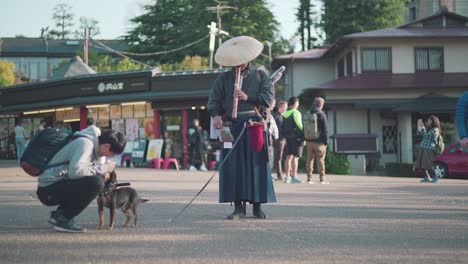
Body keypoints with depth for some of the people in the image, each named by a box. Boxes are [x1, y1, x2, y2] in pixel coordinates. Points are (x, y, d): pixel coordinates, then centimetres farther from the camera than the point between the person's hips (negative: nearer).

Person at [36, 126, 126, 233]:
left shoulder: (92, 144, 14)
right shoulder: (85, 143, -17)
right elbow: (75, 171, -30)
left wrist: (103, 172, 4)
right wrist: (102, 168, -17)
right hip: (48, 190, -10)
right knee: (96, 183, -23)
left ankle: (59, 214, 13)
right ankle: (63, 219, -10)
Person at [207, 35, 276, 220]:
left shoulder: (260, 76, 10)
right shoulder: (224, 79, 14)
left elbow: (269, 98, 0)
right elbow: (213, 100, 9)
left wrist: (248, 98, -12)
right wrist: (215, 115, -10)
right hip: (232, 126, 1)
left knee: (257, 165, 0)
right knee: (232, 166, -4)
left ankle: (257, 205, 8)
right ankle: (238, 206, 0)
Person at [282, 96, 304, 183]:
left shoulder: (285, 114, 13)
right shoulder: (296, 112, -10)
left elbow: (283, 127, 14)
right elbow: (299, 124, -14)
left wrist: (285, 136, 17)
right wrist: (304, 135, -10)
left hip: (288, 137, 7)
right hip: (296, 137, -7)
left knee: (289, 156, 9)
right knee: (295, 157, -5)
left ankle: (287, 176, 9)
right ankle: (294, 177, -6)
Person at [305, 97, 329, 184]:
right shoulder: (321, 114, -9)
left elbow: (304, 128, 13)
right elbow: (325, 129, -10)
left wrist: (305, 139, 18)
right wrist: (326, 141, -5)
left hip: (309, 141, 5)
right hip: (319, 141, -5)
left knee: (309, 159, 8)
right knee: (320, 160, -1)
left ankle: (309, 178, 8)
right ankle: (322, 178, -2)